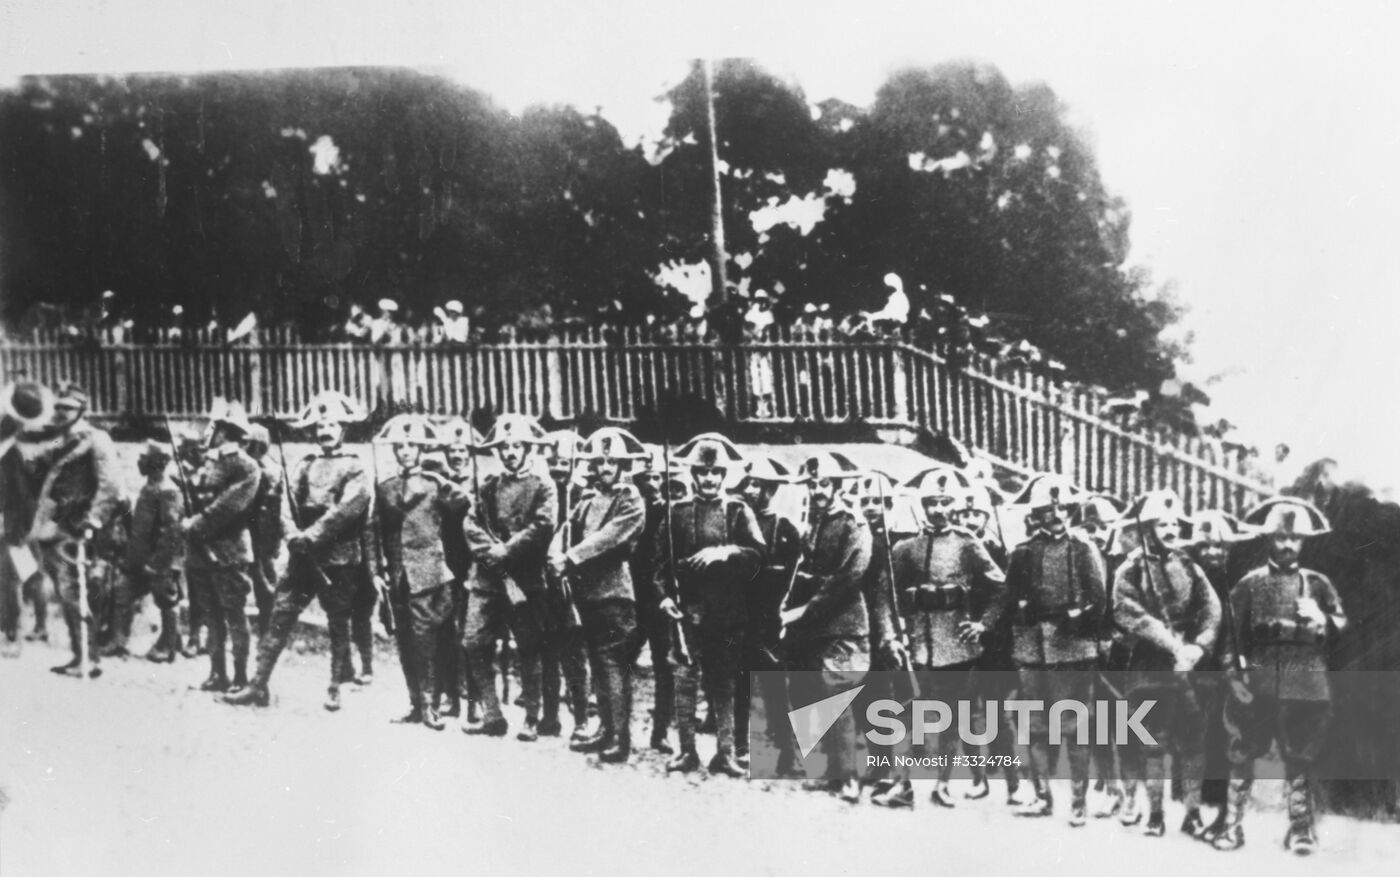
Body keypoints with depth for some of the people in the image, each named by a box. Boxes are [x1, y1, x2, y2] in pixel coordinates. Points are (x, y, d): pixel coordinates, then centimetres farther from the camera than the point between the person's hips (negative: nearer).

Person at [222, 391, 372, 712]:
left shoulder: (355, 468, -2)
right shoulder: (304, 467, 13)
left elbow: (345, 509, -14)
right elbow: (291, 507, 8)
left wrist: (311, 536, -20)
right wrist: (294, 534, -12)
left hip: (340, 559, -4)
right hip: (302, 556, 4)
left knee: (338, 625, 5)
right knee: (280, 616, 0)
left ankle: (335, 689, 16)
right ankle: (259, 685, 4)